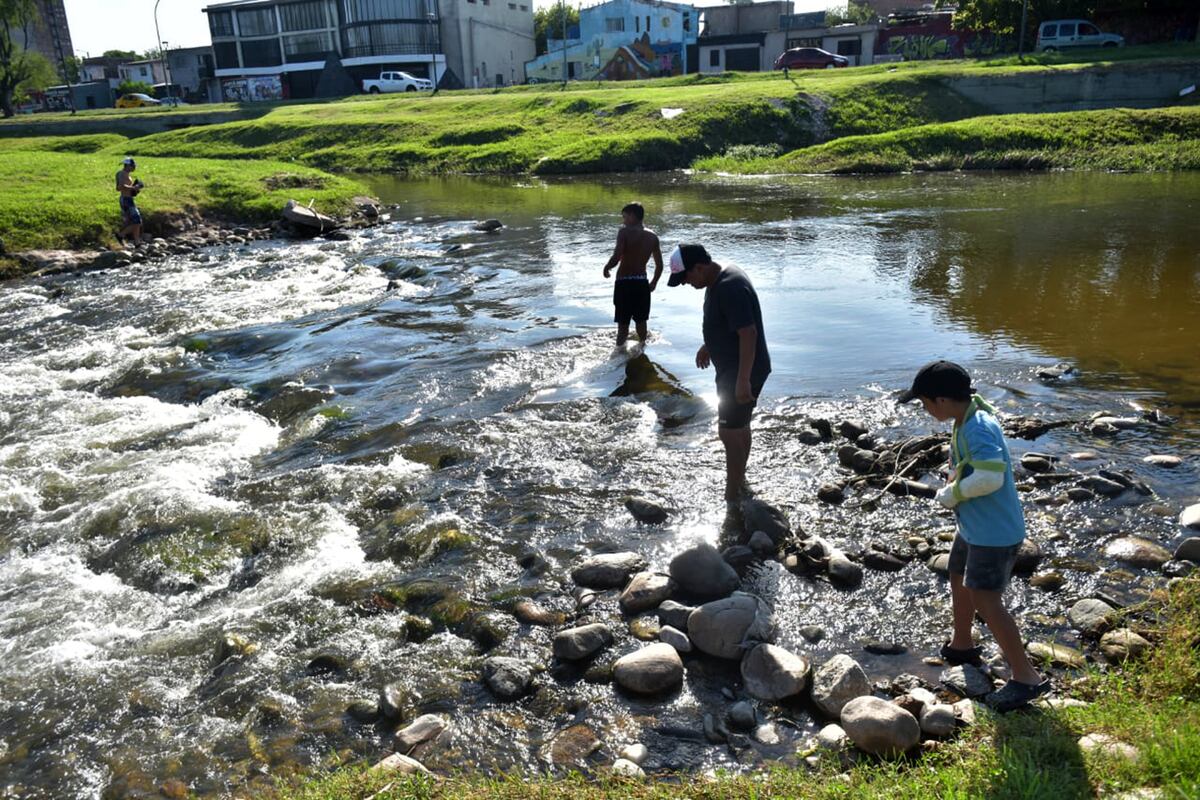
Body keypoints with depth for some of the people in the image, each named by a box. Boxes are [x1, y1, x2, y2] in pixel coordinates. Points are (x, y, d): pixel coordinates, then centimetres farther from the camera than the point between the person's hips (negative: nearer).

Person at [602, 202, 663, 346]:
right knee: (641, 322, 21)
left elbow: (616, 257, -21)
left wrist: (606, 268, -1)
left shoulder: (625, 232, -11)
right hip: (642, 283, 4)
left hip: (624, 283, -4)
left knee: (623, 325, 2)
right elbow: (659, 265, 7)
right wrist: (654, 283, 22)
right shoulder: (653, 237, 5)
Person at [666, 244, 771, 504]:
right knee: (739, 426, 22)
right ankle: (739, 480, 38)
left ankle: (732, 497, 2)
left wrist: (743, 381, -31)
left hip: (742, 372, -10)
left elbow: (748, 333, -31)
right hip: (732, 369, 10)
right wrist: (708, 346, 28)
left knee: (730, 432, -6)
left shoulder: (731, 288, -27)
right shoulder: (717, 281, 5)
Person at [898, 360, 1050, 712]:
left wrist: (950, 494, -22)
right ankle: (961, 646, 46)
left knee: (985, 600, -7)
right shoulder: (965, 421, 5)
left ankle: (1026, 677, 4)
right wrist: (953, 490, 0)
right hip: (973, 525, 11)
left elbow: (990, 477, -39)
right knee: (959, 580, 24)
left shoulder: (978, 427, -27)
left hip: (994, 531, -11)